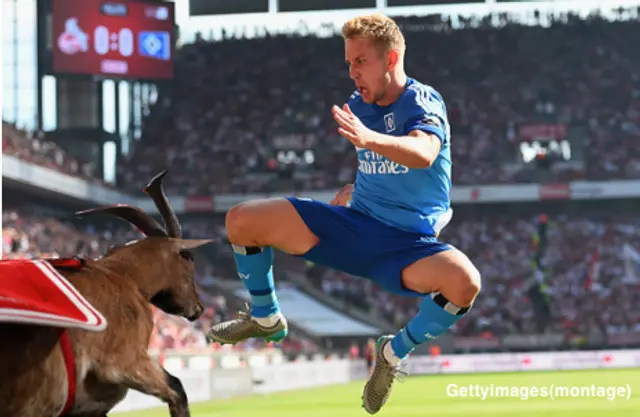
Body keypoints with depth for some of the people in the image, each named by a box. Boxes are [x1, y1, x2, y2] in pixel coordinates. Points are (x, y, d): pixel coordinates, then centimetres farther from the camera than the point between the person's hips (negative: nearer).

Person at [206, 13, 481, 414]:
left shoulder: (423, 102, -14)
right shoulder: (359, 107, 6)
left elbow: (423, 153, -39)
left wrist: (369, 139, -54)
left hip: (408, 245, -5)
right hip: (354, 225, 6)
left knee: (465, 281, -38)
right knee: (242, 220, -7)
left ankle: (396, 351, -9)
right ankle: (266, 318, 19)